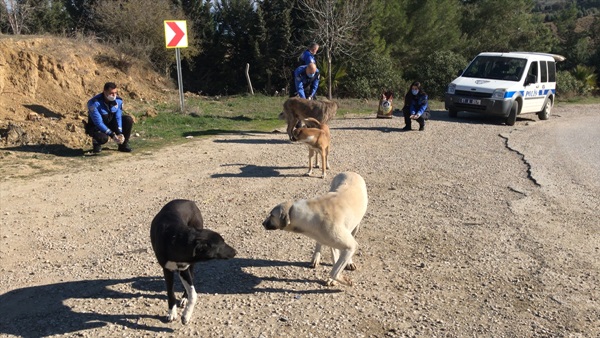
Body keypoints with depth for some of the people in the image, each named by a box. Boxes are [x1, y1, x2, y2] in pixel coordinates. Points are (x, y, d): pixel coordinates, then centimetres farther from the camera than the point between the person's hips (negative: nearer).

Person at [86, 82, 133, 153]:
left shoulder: (118, 100, -13)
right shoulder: (94, 103, -29)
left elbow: (118, 117, -8)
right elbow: (98, 123, -30)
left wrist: (119, 133, -23)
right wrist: (112, 135, -35)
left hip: (110, 123, 5)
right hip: (96, 127, -5)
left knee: (128, 120, -18)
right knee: (103, 138, -38)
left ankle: (123, 144, -2)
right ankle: (96, 143, 3)